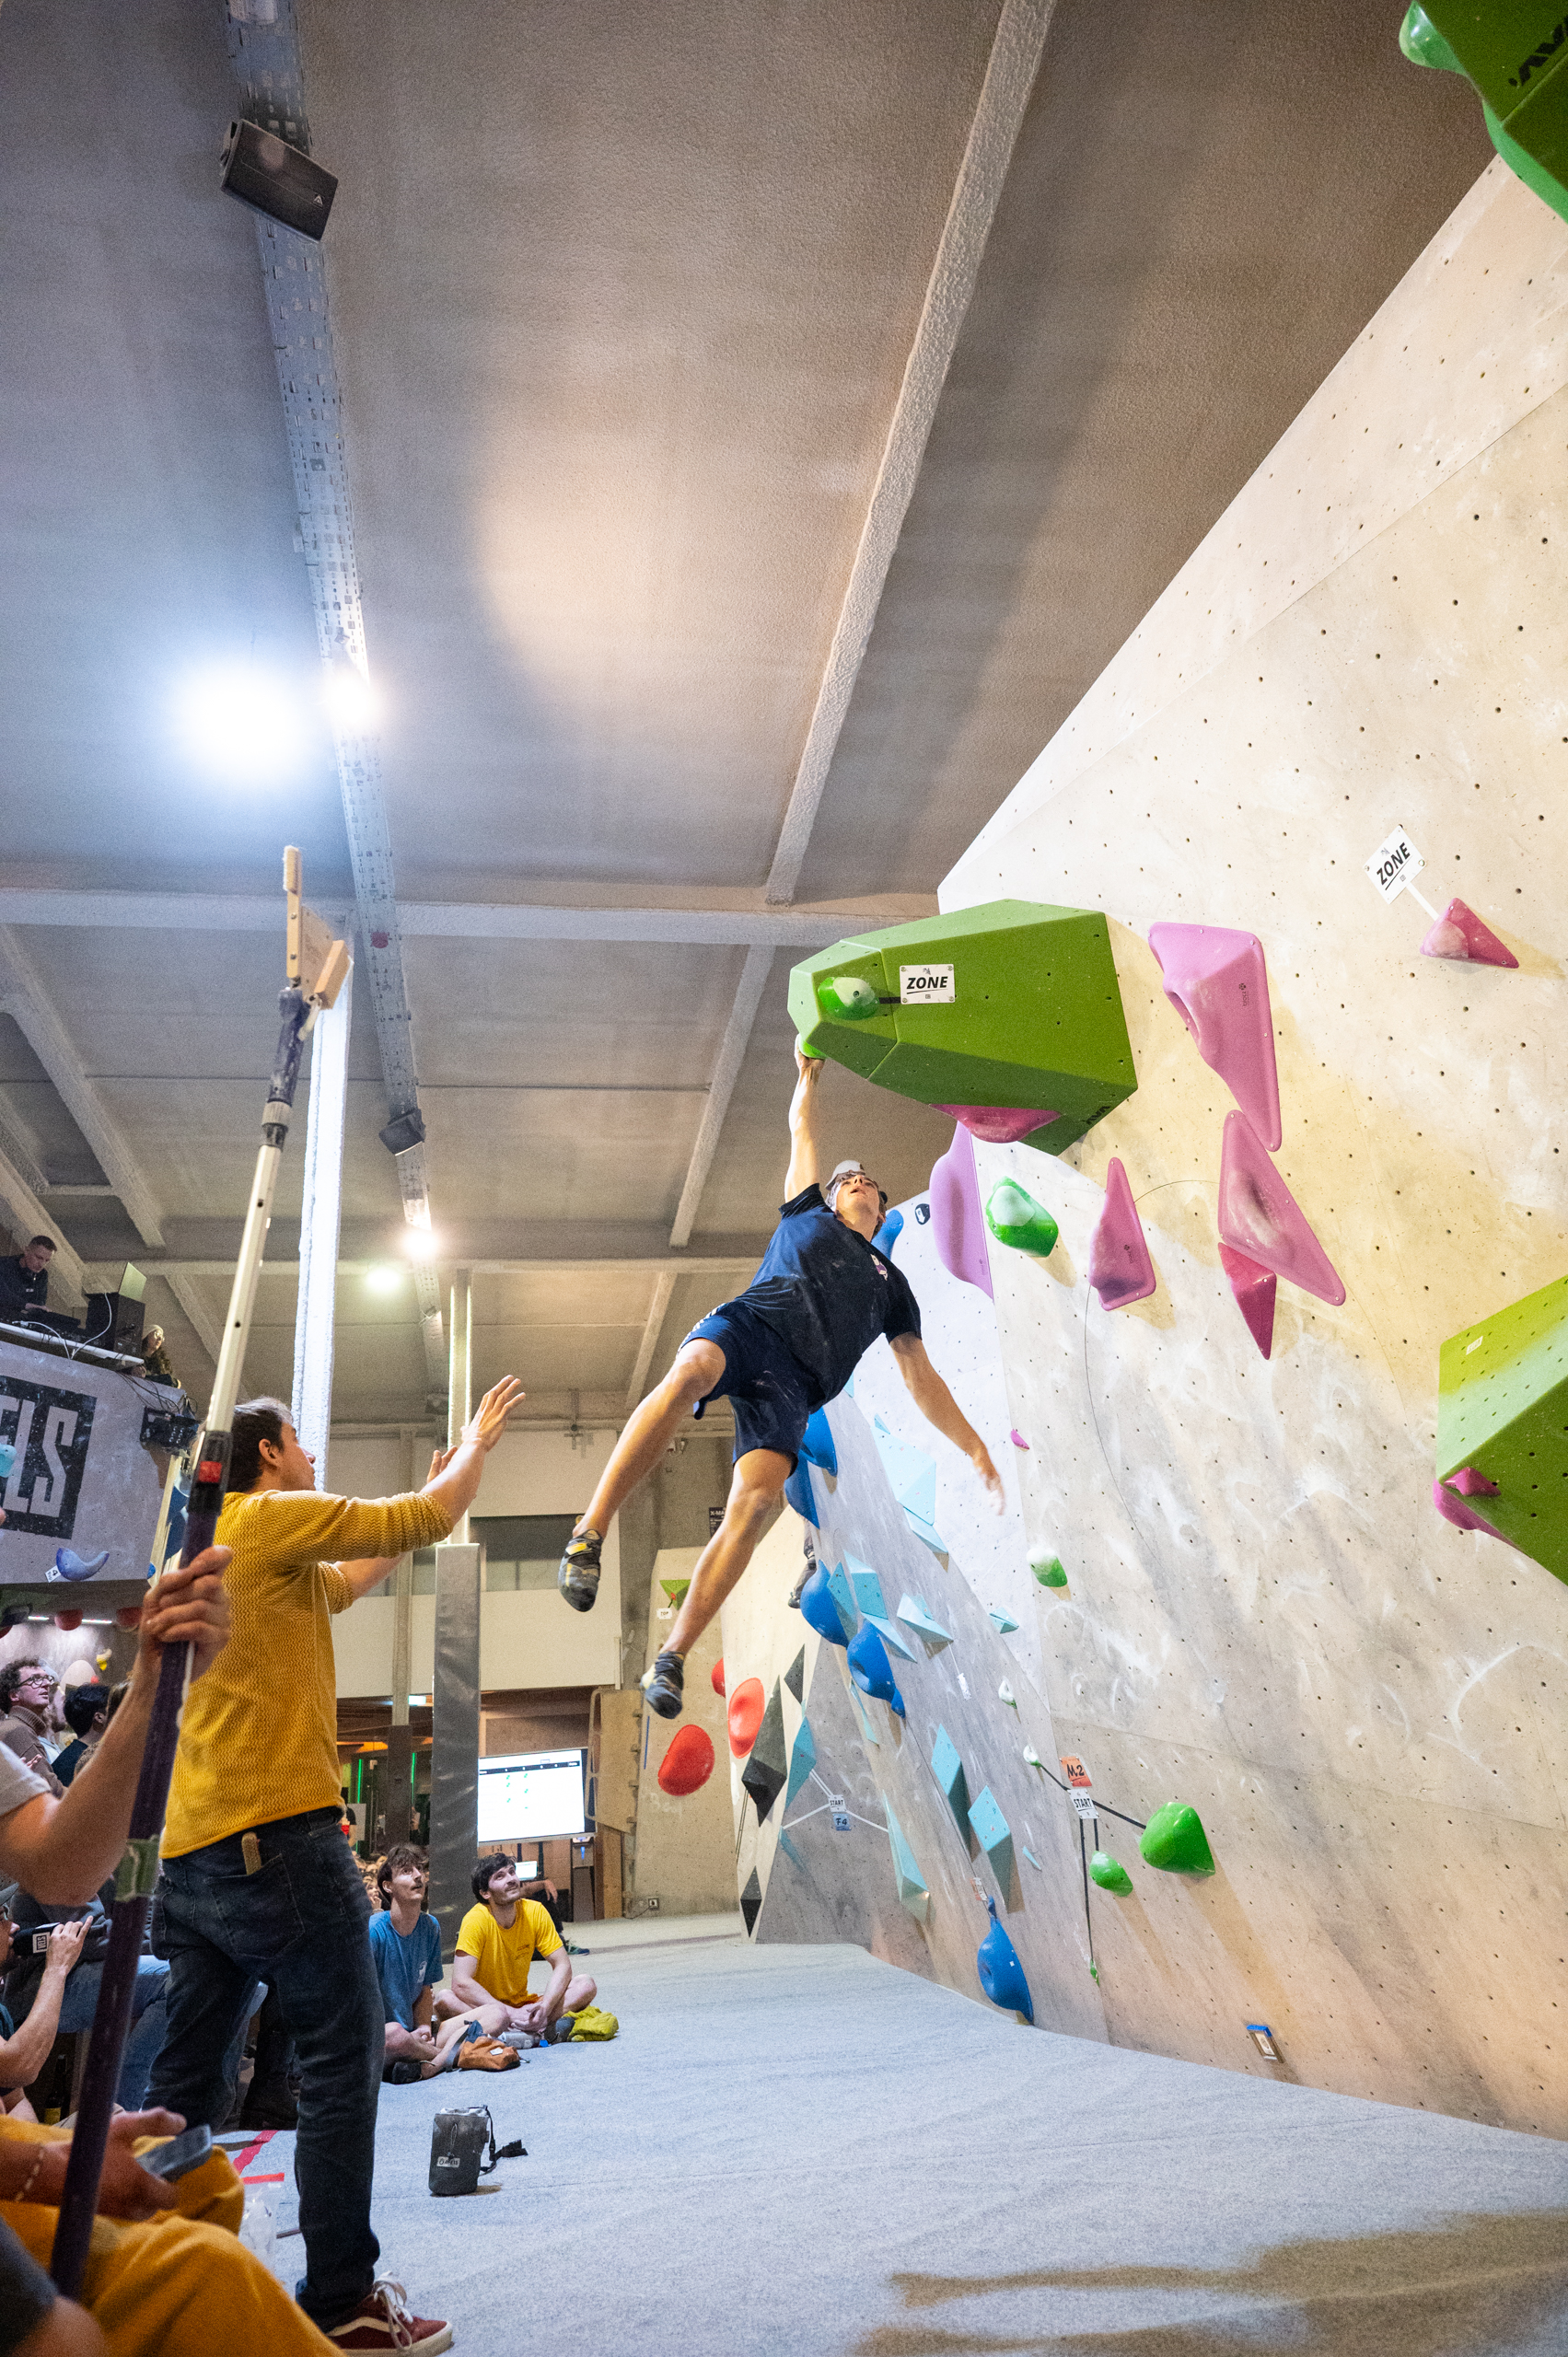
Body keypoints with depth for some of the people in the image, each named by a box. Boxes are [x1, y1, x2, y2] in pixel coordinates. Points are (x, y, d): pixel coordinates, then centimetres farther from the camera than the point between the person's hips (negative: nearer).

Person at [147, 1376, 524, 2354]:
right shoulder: (268, 1517, -7)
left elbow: (353, 1576, 31)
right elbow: (423, 1521, -7)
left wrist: (441, 1477, 33)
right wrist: (477, 1444, 11)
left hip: (193, 1852, 10)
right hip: (277, 1836, -10)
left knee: (186, 2083, 14)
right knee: (345, 2063, 0)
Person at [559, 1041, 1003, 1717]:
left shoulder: (890, 1281, 33)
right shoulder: (806, 1214, 33)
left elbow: (922, 1380, 29)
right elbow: (802, 1130, 36)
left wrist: (977, 1451, 24)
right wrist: (809, 1073, 47)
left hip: (794, 1380, 1)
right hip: (751, 1321, -1)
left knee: (758, 1497, -26)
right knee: (690, 1371, -38)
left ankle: (671, 1660, -22)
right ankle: (588, 1535, -36)